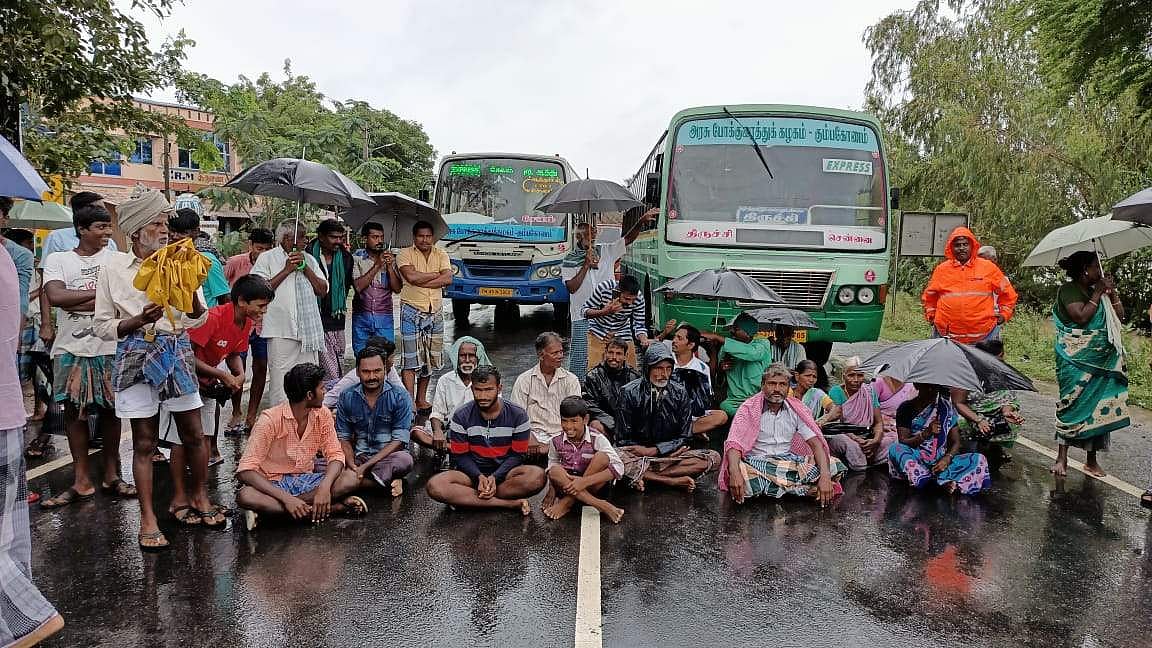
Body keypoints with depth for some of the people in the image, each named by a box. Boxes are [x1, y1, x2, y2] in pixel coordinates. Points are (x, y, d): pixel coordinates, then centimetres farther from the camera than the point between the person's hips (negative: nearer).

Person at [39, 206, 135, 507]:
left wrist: (75, 302, -13)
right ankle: (82, 482, 13)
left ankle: (111, 475, 19)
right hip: (71, 348, 0)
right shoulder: (57, 259, 3)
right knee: (74, 412, 4)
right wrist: (99, 292, -11)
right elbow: (55, 297, -14)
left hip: (109, 347, 0)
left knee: (110, 410, 7)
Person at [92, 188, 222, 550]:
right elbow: (102, 326, 1)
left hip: (177, 352, 2)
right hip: (136, 355, -2)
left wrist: (192, 292, -13)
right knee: (144, 441, 3)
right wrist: (138, 321, -16)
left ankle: (200, 497, 27)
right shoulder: (115, 268, 1)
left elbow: (196, 320, 6)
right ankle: (148, 518, 12)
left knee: (193, 434, 6)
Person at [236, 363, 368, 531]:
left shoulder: (322, 414, -4)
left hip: (305, 482, 3)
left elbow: (335, 454, -6)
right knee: (245, 496, -36)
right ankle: (335, 507, -32)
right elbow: (245, 470, -23)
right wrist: (286, 497, -36)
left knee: (352, 478, -21)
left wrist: (325, 487, -28)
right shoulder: (270, 419, -18)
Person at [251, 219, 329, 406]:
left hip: (309, 329, 5)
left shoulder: (309, 259, 17)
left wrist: (305, 268, -3)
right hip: (282, 330, -4)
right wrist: (286, 270, -10)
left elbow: (323, 289, 9)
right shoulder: (267, 258, 3)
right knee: (280, 380, -3)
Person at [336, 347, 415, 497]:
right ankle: (389, 480, -20)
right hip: (358, 457, 4)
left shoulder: (400, 397, -6)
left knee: (404, 460, -37)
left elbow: (399, 441, -12)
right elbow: (343, 438, 4)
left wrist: (365, 466, -19)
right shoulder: (347, 398, 4)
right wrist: (353, 466, -17)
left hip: (388, 456, -4)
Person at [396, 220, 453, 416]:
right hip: (412, 311, -4)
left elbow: (448, 279, -8)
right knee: (410, 359, -7)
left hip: (435, 312, 5)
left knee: (430, 358, 10)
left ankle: (421, 400, 21)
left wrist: (421, 282, -15)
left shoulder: (441, 255, 8)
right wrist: (436, 275, -9)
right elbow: (411, 276, -20)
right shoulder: (405, 254, -2)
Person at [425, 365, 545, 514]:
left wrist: (495, 478, -19)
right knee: (435, 485, -30)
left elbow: (517, 455, -3)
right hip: (473, 473, 1)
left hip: (504, 472, 0)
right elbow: (460, 456, -1)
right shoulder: (461, 416, -3)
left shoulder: (517, 415, -5)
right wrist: (479, 477, -19)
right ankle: (512, 503, -29)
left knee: (537, 476, -33)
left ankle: (464, 498, -24)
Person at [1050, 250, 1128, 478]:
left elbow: (1120, 316, 12)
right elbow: (1082, 316, -18)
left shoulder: (1097, 291, 14)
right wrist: (1099, 292, -11)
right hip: (1076, 360, -6)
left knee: (1099, 406, 6)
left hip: (1103, 359, 6)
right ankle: (1061, 458, 0)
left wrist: (1112, 292, 1)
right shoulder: (1068, 290, -6)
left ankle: (1092, 460, 14)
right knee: (1073, 404, -7)